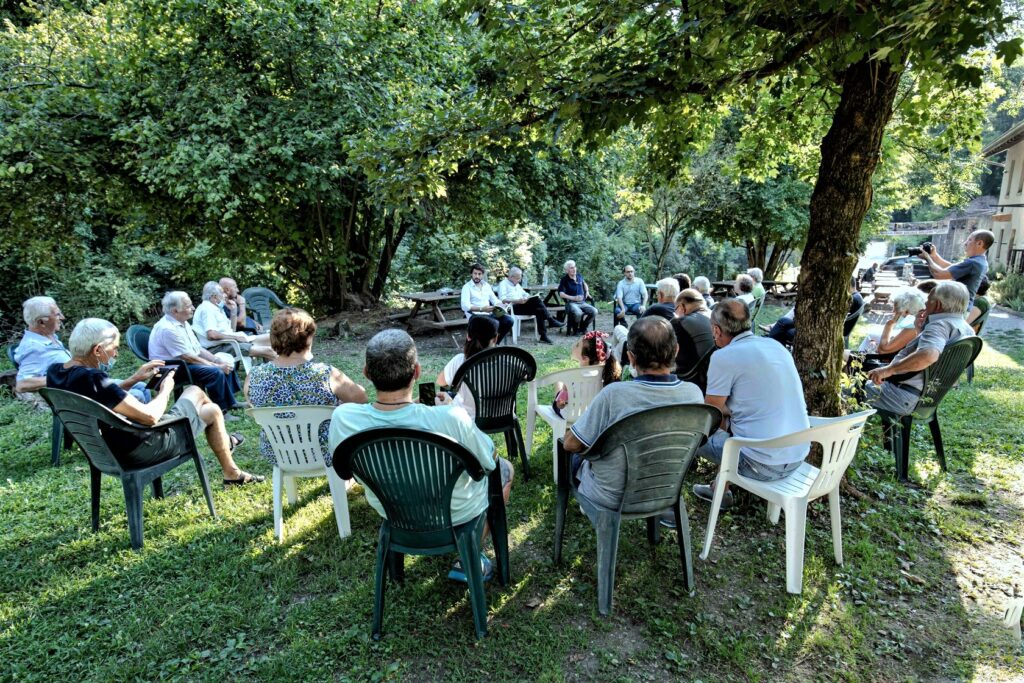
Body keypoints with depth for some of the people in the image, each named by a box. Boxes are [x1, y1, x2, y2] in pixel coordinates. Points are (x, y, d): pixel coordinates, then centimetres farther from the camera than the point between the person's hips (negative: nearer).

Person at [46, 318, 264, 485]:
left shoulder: (56, 372, -3)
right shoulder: (92, 379, -33)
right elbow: (149, 416, -30)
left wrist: (134, 379, 8)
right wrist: (165, 389, -12)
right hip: (141, 448, -9)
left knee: (195, 391, 22)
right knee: (212, 411, 12)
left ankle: (222, 439, 45)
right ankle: (232, 474, 32)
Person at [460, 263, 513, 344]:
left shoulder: (486, 285, 17)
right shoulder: (467, 287, -3)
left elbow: (495, 300, 18)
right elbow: (465, 306, -16)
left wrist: (499, 306, -7)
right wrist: (482, 309, -28)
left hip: (489, 314, 6)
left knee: (508, 321, -17)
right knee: (495, 323, -33)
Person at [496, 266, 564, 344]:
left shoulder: (517, 285, 28)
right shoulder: (503, 284, 2)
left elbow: (525, 294, 28)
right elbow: (502, 299, -12)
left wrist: (530, 297, 3)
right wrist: (517, 301, -25)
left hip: (521, 306, 8)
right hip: (512, 309, -7)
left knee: (539, 310, -23)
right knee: (535, 300, -28)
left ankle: (543, 336, -24)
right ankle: (550, 320, -25)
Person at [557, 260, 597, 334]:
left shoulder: (579, 276, 12)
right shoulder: (564, 279, -6)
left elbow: (584, 283, 35)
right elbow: (561, 293, -15)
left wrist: (587, 291, 17)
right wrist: (573, 298, -21)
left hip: (582, 302, 6)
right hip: (571, 303, -6)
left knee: (594, 311, -18)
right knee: (578, 313, -37)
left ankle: (582, 328, 2)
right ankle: (575, 329, -6)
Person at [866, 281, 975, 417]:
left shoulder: (940, 325, -21)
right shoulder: (966, 328, 11)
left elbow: (928, 355, -42)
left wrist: (888, 370, -36)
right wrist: (922, 327, 15)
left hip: (906, 398, -11)